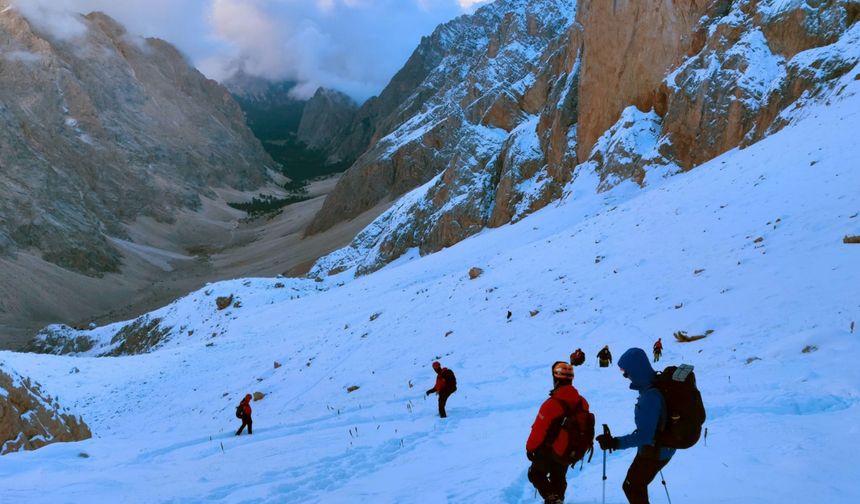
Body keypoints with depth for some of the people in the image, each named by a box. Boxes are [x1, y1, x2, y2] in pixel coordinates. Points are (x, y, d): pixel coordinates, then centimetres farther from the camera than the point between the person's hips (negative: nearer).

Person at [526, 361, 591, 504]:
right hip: (572, 453, 5)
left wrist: (530, 447, -4)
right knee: (559, 478, 27)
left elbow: (539, 430, -21)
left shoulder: (551, 404, -29)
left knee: (535, 474, 17)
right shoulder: (582, 402, -11)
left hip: (550, 451, -5)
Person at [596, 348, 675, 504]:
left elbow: (644, 436, -33)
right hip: (661, 446, 8)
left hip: (655, 452, -8)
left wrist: (614, 442, -34)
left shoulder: (650, 396, -34)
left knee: (631, 487, 13)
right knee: (636, 484, 27)